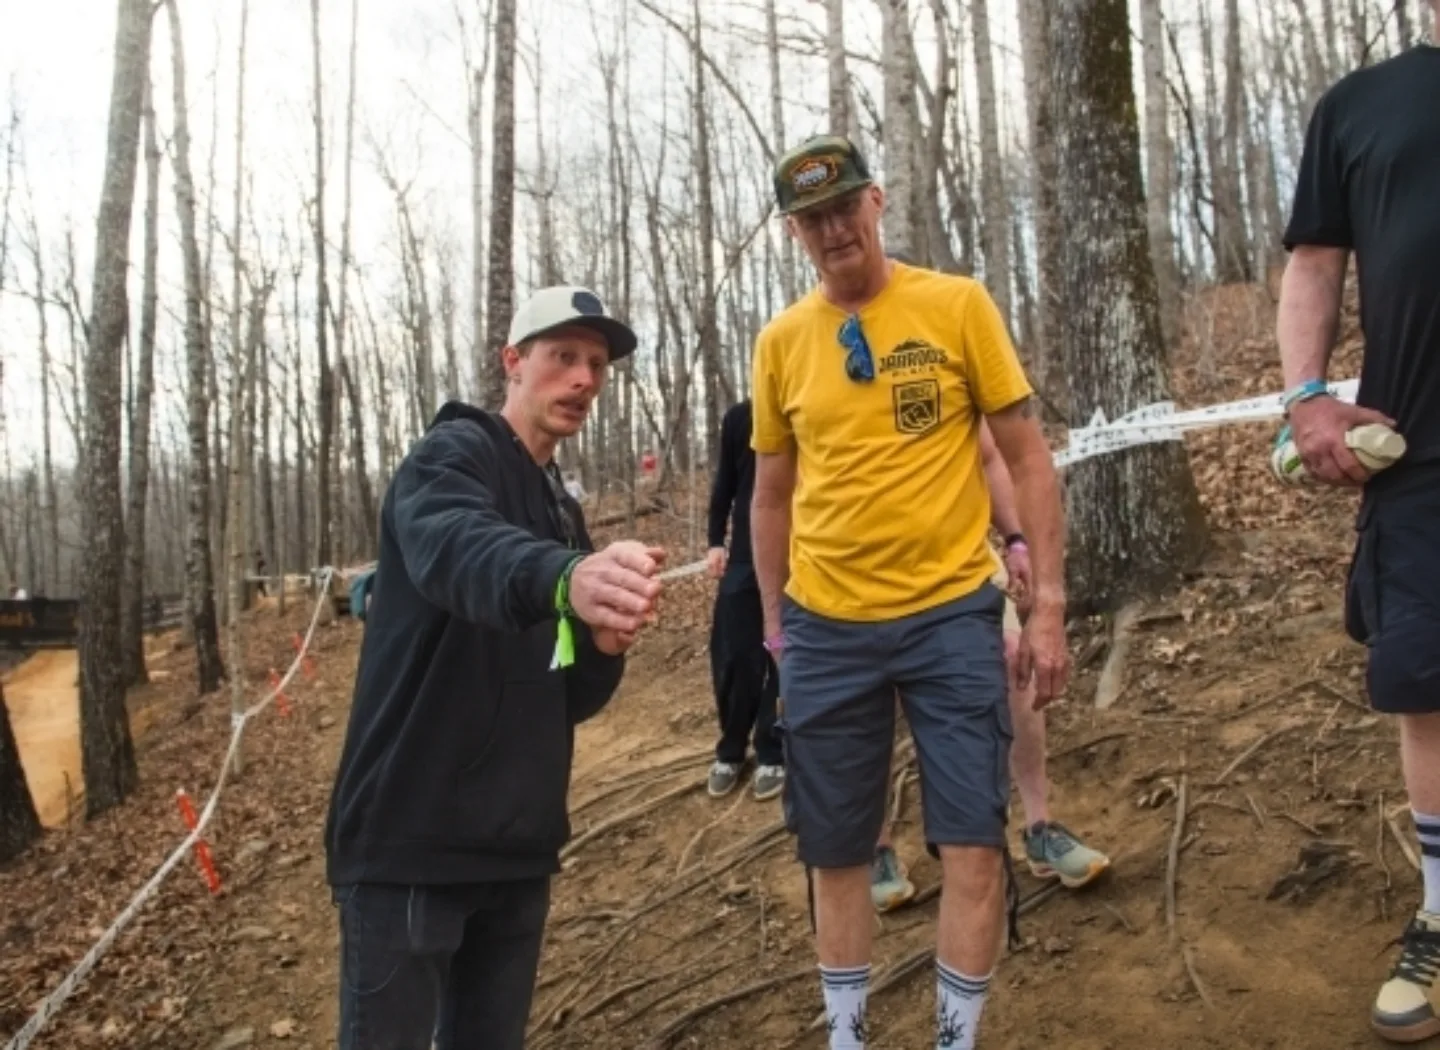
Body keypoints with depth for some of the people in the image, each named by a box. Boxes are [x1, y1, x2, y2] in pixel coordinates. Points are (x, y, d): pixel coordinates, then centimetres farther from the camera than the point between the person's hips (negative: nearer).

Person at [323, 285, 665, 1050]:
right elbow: (456, 549, -32)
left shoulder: (563, 514, 16)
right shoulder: (453, 454, -6)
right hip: (410, 838, -7)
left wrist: (606, 645, -8)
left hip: (516, 847, 7)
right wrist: (568, 579, -53)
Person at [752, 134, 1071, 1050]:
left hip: (952, 613, -2)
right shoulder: (781, 342, 4)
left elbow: (1028, 457, -1)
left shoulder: (958, 305, -3)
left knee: (974, 844, -1)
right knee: (834, 853, 10)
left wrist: (1050, 605, -6)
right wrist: (775, 626, 11)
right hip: (825, 628, 2)